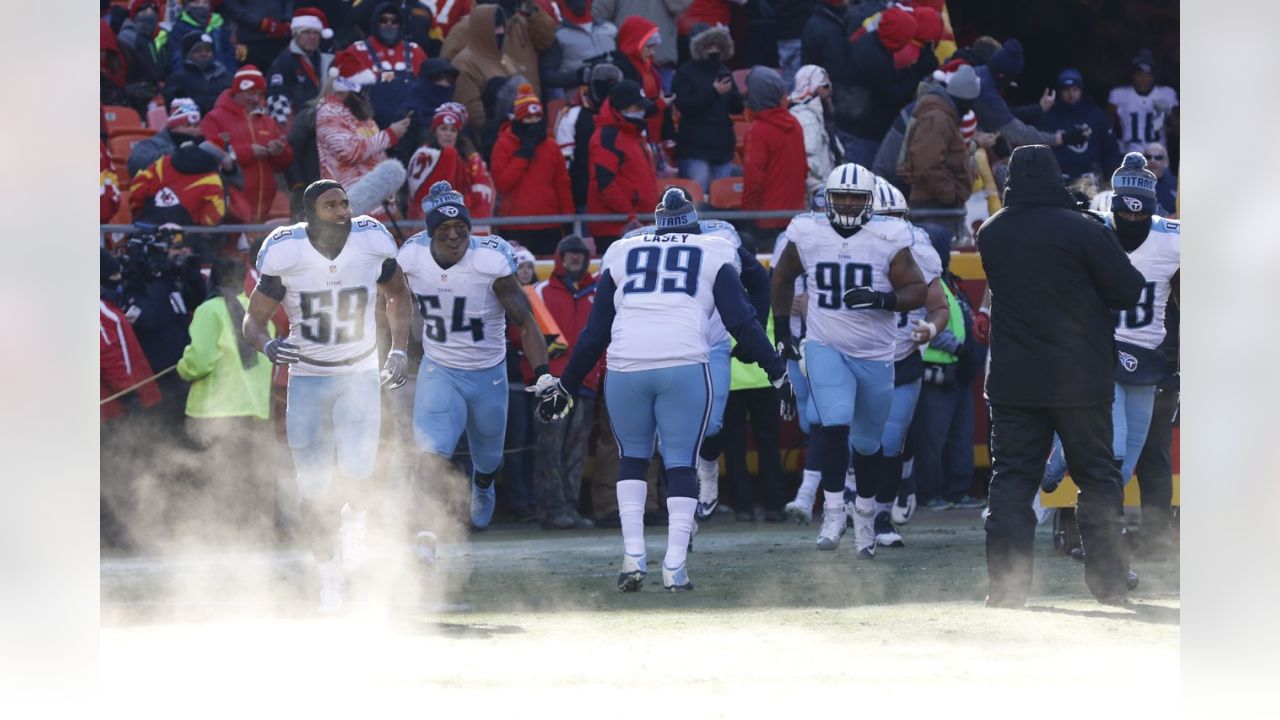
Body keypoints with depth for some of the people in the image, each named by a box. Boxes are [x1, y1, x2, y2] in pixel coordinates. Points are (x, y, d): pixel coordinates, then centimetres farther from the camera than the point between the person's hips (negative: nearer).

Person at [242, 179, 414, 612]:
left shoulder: (372, 244, -8)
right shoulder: (285, 254, -14)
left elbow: (398, 295, 13)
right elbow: (253, 320, -5)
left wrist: (399, 351, 5)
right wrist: (268, 345, -27)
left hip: (360, 377, 0)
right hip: (307, 379, 0)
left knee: (355, 474, -19)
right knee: (314, 492, 0)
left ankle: (354, 523, 16)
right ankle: (329, 573, 21)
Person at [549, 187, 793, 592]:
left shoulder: (622, 254, 21)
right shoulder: (714, 256, 16)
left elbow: (596, 333, 22)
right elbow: (742, 323, 10)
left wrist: (567, 385, 30)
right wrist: (778, 373, 16)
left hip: (626, 368, 2)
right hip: (684, 366, -2)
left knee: (633, 459, 19)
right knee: (681, 464, 7)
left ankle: (634, 557, 7)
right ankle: (674, 568, -2)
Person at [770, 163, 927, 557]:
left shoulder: (888, 239, -9)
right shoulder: (807, 235, -4)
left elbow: (917, 291, -7)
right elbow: (783, 276, 15)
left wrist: (883, 300, -26)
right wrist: (782, 326, 13)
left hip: (876, 356, 1)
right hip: (826, 348, -1)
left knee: (868, 442, 12)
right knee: (835, 424, -23)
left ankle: (865, 512, 34)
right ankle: (832, 510, -16)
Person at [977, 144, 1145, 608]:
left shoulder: (990, 235, 2)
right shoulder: (1083, 231, -12)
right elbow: (1129, 291, -6)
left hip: (1012, 379, 3)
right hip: (1079, 379, -3)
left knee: (1011, 478, 5)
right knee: (1097, 477, 8)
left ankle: (1006, 585, -3)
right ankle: (1108, 581, 8)